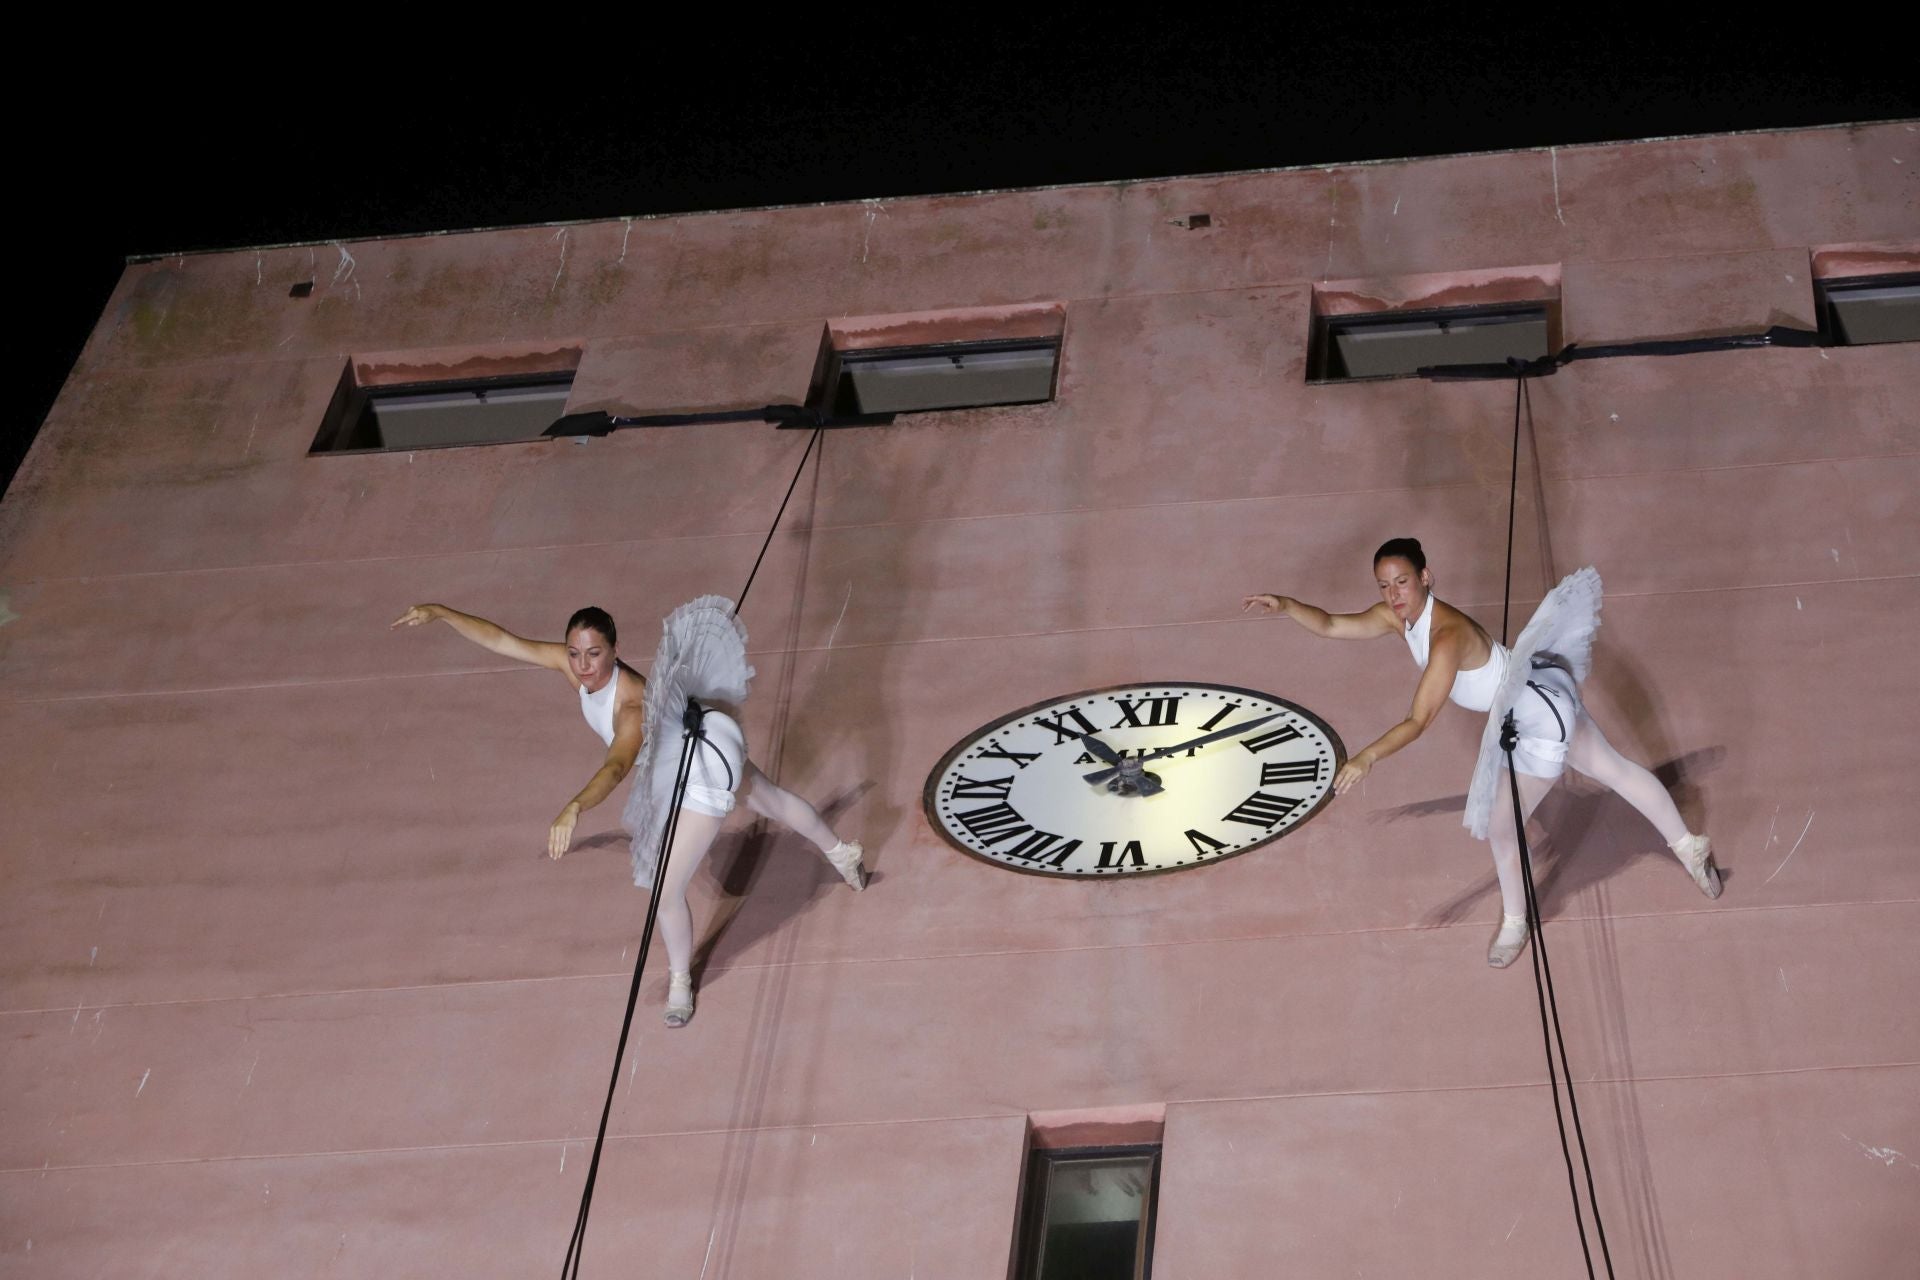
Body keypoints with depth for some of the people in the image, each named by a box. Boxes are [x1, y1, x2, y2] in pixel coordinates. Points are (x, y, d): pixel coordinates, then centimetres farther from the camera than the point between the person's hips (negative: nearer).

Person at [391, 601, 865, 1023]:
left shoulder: (634, 706, -44)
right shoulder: (572, 663, -23)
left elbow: (616, 767, -64)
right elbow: (500, 639, -18)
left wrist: (575, 807, -81)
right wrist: (439, 613, -23)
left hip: (705, 769, -9)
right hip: (701, 738, 9)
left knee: (667, 891, -4)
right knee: (768, 799, 34)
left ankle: (680, 982, 25)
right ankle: (841, 852, 62)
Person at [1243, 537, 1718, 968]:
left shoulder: (1447, 637, -36)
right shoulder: (1396, 616, -10)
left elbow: (1418, 722, -41)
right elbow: (1332, 626, -3)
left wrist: (1368, 757, -52)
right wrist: (1285, 606, -19)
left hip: (1542, 721, -9)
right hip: (1544, 694, 9)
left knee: (1500, 828, 3)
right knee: (1613, 770, 25)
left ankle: (1514, 923, 28)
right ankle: (1689, 846, 45)